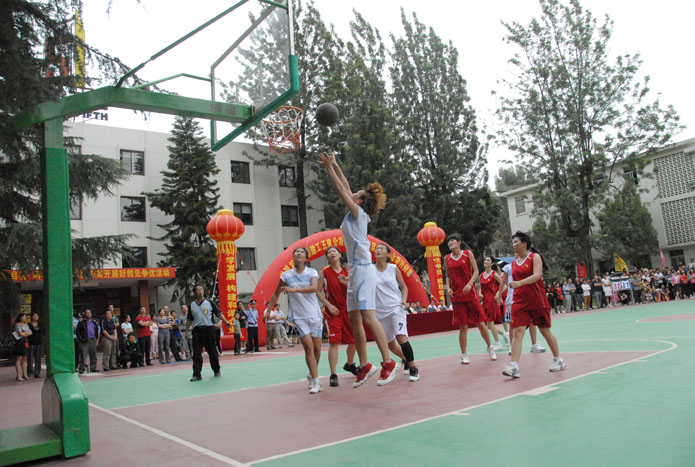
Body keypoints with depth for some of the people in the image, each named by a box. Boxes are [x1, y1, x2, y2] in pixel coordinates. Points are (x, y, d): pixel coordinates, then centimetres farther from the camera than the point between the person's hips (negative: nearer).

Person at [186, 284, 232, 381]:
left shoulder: (209, 302, 2)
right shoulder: (192, 305, 9)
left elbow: (219, 313, 2)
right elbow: (189, 319, 16)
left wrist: (226, 322, -8)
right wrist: (187, 331, 12)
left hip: (208, 329, -1)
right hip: (197, 330, 1)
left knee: (212, 352, 8)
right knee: (196, 353, -4)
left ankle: (216, 371, 25)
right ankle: (197, 374, -1)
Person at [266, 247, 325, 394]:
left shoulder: (312, 272, 0)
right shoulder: (286, 275, 3)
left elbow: (314, 288, -20)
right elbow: (276, 293, 15)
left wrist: (294, 290, -28)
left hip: (314, 315, 1)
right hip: (298, 316, -1)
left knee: (317, 348, 5)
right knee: (309, 347, -12)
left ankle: (312, 375, 29)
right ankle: (316, 382, -6)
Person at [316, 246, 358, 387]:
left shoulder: (347, 272, 6)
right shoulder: (324, 272, -2)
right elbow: (318, 292, -3)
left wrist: (347, 283, -13)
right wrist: (329, 305, -13)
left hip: (348, 310, 4)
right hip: (333, 311, -4)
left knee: (354, 340, 12)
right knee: (334, 342, -10)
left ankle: (350, 364, 38)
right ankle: (333, 375, -5)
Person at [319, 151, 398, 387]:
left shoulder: (358, 213, -6)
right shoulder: (354, 214, 15)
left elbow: (341, 190, -5)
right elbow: (346, 189, 23)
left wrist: (329, 167, 3)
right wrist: (334, 165, 24)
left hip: (364, 270, -10)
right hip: (355, 270, 10)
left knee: (368, 317, -14)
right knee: (354, 320, 7)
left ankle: (388, 363, -8)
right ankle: (364, 366, 12)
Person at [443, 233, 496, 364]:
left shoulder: (468, 253, 1)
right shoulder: (447, 258, 8)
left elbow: (476, 271, -2)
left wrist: (470, 284, -16)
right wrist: (448, 287, -4)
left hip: (470, 293, -1)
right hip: (456, 295, 1)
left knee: (480, 322, 3)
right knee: (463, 326, 1)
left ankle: (490, 347, 25)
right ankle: (464, 355, 10)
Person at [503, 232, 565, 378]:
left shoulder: (535, 257, -6)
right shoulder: (514, 262, 11)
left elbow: (536, 275, -21)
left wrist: (519, 283, -34)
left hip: (537, 301, -4)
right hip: (520, 301, 4)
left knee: (545, 330, 9)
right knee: (517, 331, -11)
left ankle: (558, 360, 30)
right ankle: (514, 366, -16)